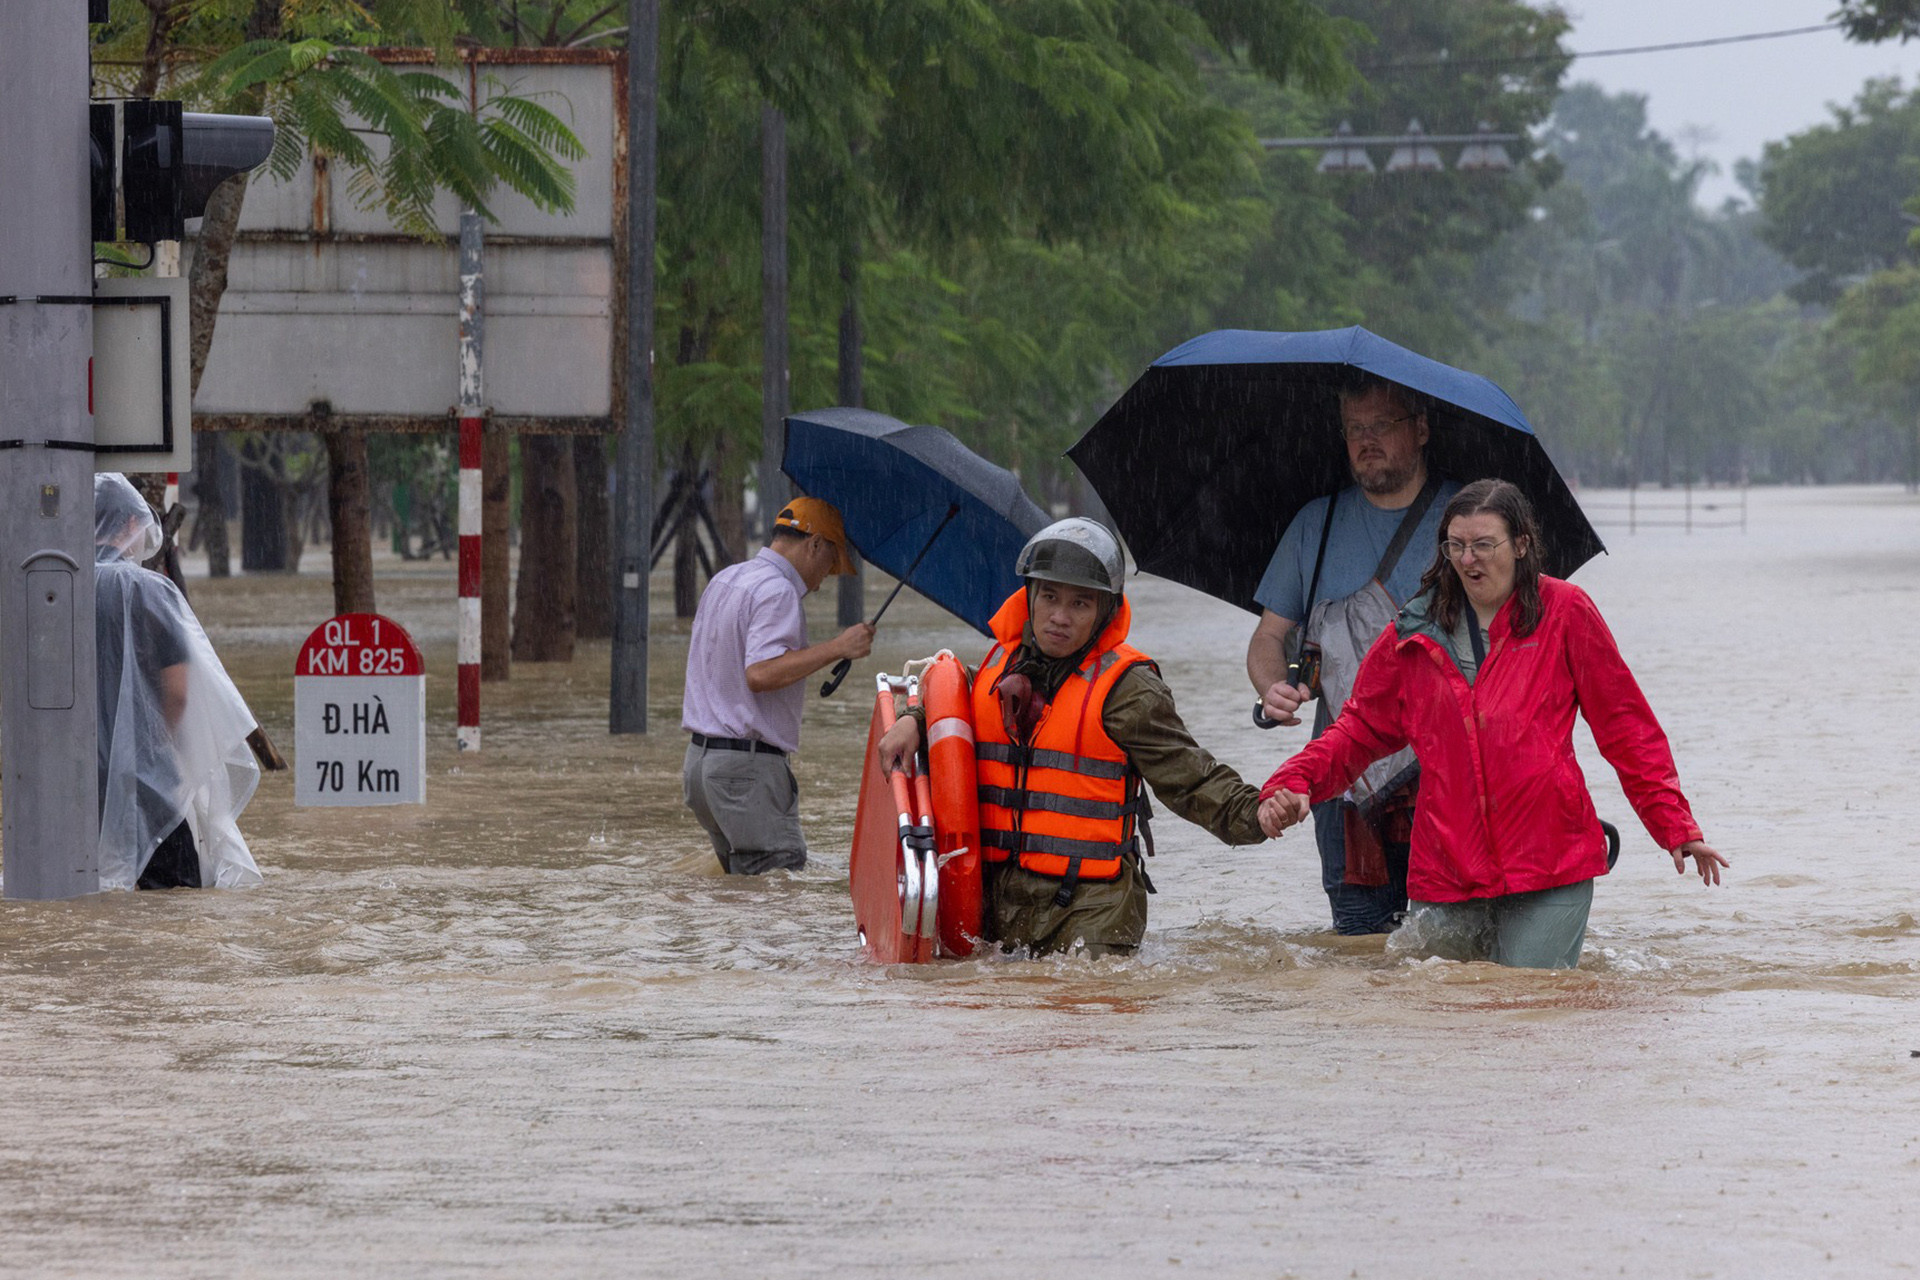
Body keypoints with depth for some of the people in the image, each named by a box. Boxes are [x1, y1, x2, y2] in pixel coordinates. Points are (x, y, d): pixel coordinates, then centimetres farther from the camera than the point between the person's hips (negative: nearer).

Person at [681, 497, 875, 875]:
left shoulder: (724, 580, 18)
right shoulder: (777, 592, -13)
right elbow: (759, 673, -24)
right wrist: (836, 648, -21)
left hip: (700, 757, 10)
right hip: (748, 765, -10)